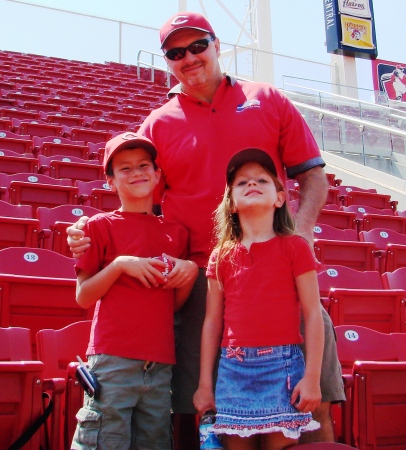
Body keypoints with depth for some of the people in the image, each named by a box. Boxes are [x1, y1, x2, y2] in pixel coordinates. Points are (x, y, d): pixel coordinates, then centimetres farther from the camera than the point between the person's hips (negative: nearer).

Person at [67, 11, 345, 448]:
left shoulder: (267, 100, 12)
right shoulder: (157, 125, 11)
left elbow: (313, 176, 10)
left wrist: (300, 231, -7)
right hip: (199, 276, 0)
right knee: (196, 405, 1)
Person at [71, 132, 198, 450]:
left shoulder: (176, 233, 12)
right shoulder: (101, 225, 1)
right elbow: (83, 297, -2)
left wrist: (189, 273, -1)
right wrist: (119, 265, -14)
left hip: (161, 364, 4)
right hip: (113, 360, -4)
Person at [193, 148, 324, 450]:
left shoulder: (294, 247, 1)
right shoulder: (222, 256, 9)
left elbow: (313, 314, -1)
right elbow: (212, 322, 10)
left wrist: (312, 377, -7)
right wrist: (205, 383, 9)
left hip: (281, 367, -2)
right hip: (233, 368, 3)